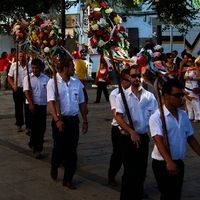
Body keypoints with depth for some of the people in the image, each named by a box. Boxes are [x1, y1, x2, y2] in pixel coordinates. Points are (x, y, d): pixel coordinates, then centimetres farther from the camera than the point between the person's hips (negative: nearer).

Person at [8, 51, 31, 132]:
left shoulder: (30, 66, -5)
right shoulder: (14, 65, -2)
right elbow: (9, 77, 3)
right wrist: (13, 86, -12)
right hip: (17, 89, 1)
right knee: (18, 108, 12)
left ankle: (28, 126, 5)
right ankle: (19, 124, 25)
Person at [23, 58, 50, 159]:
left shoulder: (46, 78, 2)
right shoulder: (28, 78, -3)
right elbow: (27, 92, -10)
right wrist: (31, 104, -22)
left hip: (43, 105, 3)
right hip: (32, 105, -3)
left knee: (42, 127, 7)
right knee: (35, 126, -3)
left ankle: (33, 143, 28)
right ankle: (37, 148, 3)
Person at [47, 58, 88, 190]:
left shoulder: (77, 83, 5)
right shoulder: (53, 82, -8)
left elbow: (81, 103, 11)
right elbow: (51, 102, -15)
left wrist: (85, 121, 10)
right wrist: (57, 120, -27)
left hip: (73, 119, 4)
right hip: (60, 120, -4)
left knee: (72, 151, 5)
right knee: (59, 148, -3)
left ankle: (68, 179, 17)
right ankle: (54, 167, 31)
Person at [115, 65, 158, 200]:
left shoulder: (150, 96, 2)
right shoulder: (122, 96, -6)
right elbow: (119, 118, -13)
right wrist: (132, 133, -24)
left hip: (143, 138, 3)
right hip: (127, 138, -3)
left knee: (141, 172, 11)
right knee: (130, 172, -5)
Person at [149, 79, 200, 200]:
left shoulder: (184, 115, 4)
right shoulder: (157, 117, -15)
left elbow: (190, 138, 12)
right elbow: (158, 140, -25)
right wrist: (169, 161, -38)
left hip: (179, 162, 6)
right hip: (162, 163, -6)